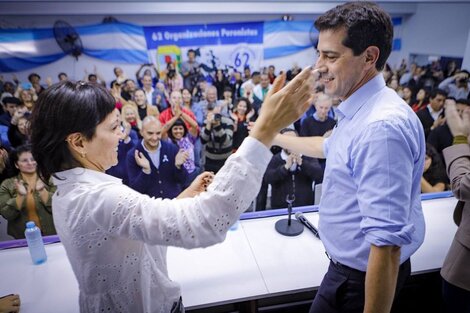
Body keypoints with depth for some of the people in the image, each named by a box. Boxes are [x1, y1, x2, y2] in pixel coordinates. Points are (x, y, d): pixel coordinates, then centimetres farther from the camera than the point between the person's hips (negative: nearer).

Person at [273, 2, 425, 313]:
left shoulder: (382, 126, -33)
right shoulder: (360, 111, 1)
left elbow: (387, 242, -33)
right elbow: (330, 148, 21)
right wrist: (275, 137, 27)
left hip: (364, 276, -9)